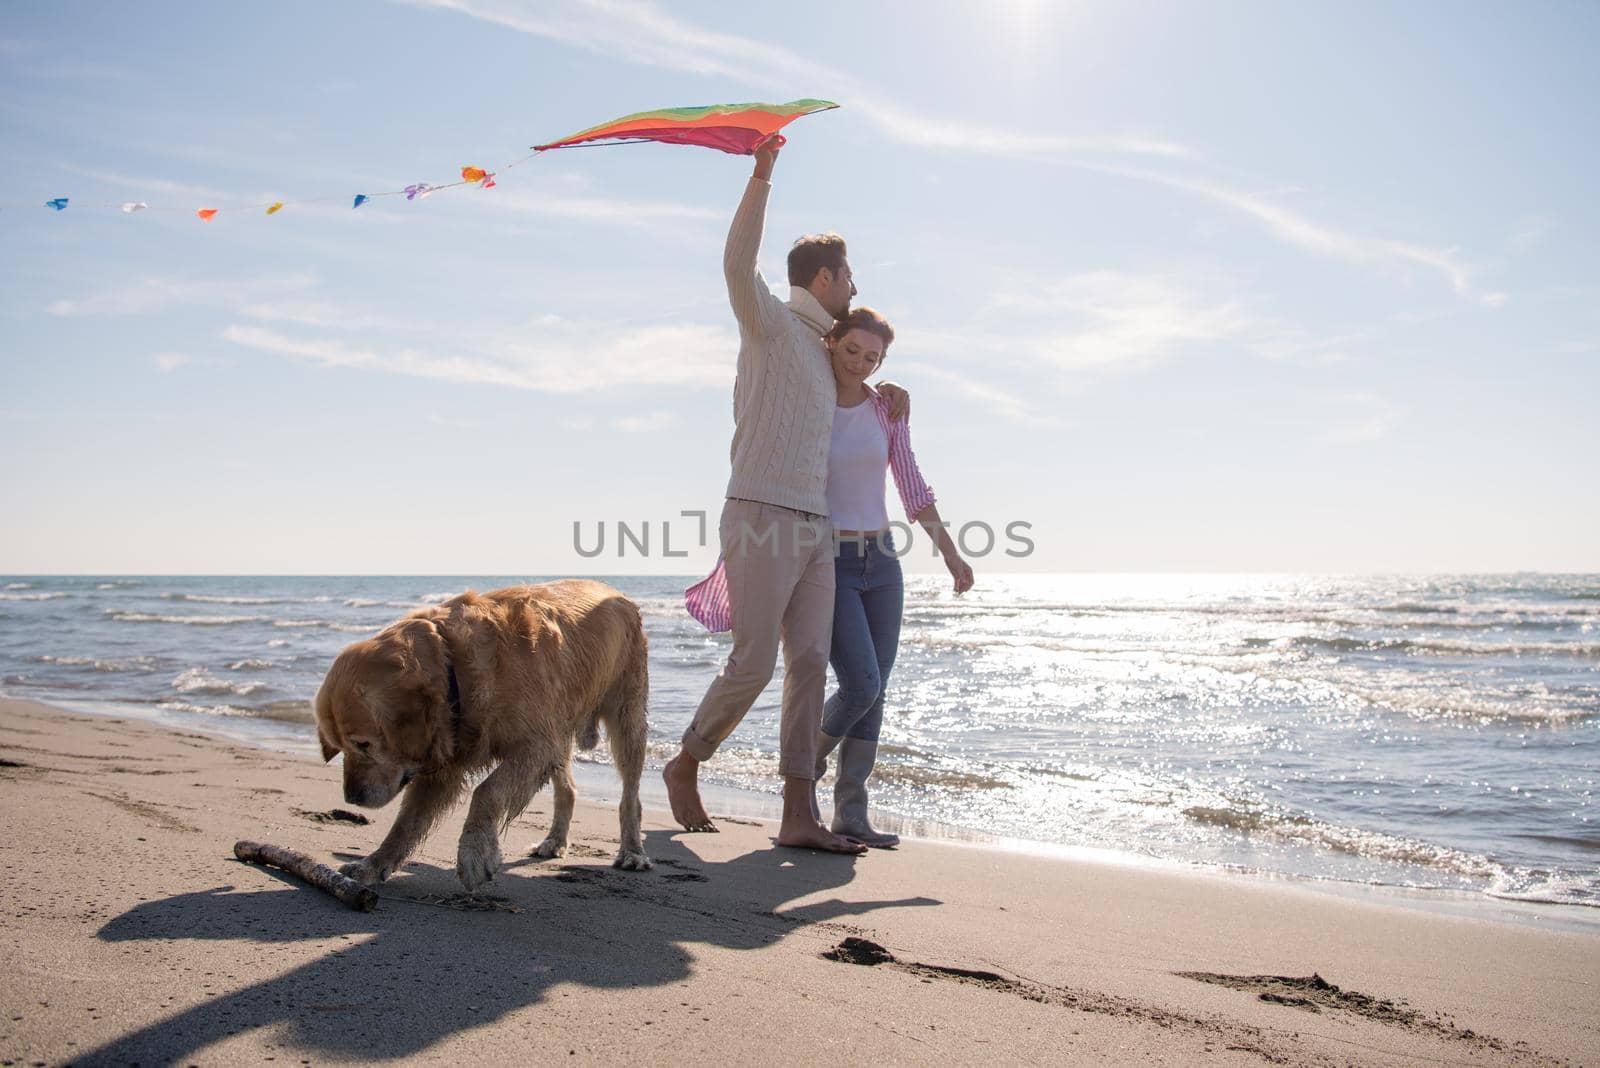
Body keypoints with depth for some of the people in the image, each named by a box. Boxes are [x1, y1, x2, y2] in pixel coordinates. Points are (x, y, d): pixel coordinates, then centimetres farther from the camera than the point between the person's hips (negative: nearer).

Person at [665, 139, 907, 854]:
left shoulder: (820, 348, 25)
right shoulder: (772, 324, 0)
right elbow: (738, 266, -20)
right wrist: (761, 176, -24)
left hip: (813, 527, 8)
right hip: (762, 517, -8)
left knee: (809, 665, 0)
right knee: (753, 662, -9)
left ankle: (798, 816, 0)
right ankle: (685, 765, 15)